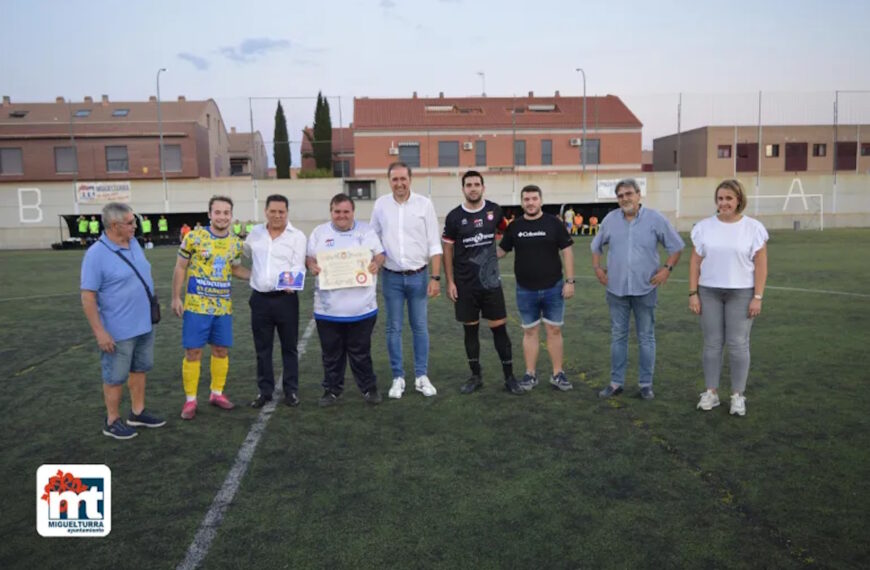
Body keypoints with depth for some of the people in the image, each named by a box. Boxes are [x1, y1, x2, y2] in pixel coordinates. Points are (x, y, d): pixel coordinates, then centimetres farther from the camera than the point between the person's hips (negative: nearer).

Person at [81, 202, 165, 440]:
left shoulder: (134, 243, 3)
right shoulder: (96, 254, -19)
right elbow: (87, 297, -18)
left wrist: (150, 310, 18)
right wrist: (100, 332, -20)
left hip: (144, 325, 8)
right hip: (118, 331, -7)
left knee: (140, 369, 18)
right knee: (116, 377, 6)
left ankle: (138, 413, 32)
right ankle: (112, 422, 22)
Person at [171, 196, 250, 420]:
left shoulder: (236, 243, 3)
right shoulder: (193, 238, -9)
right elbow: (180, 268, -2)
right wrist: (176, 297, -5)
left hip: (224, 306, 4)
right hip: (196, 306, -4)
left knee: (221, 350, 11)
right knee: (193, 352, 1)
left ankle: (217, 393, 28)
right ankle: (190, 400, 13)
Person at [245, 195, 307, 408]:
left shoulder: (297, 236, -2)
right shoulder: (255, 232, 10)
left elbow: (298, 266, -12)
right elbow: (243, 254, 29)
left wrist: (292, 282, -28)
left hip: (285, 298, -3)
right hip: (260, 298, 3)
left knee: (289, 347, 6)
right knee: (262, 348, 10)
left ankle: (291, 390, 17)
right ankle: (265, 391, 21)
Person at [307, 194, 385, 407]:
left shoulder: (366, 231, 6)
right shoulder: (319, 232, 8)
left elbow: (379, 253, 7)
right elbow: (309, 256, 9)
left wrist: (376, 263, -15)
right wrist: (312, 266, -13)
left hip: (361, 306, -1)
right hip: (328, 307, 1)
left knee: (360, 351, 7)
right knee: (331, 352, 10)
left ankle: (369, 388, 21)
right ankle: (332, 389, 24)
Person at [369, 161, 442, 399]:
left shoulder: (424, 204, -3)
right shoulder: (380, 205, 2)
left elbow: (434, 244, -3)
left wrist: (435, 277, -7)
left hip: (418, 276, -1)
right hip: (392, 277, 1)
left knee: (420, 327, 6)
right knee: (394, 328, 6)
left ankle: (422, 376, 17)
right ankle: (398, 378, 17)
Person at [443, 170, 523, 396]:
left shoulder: (494, 210, 0)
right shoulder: (454, 216, -5)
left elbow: (505, 229, 21)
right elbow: (448, 250, 1)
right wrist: (450, 282, -3)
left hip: (491, 282, 1)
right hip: (465, 284, 0)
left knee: (499, 328, 3)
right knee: (470, 329, 9)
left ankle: (509, 377, 13)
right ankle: (476, 376, 23)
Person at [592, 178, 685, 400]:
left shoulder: (655, 219, -4)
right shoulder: (610, 219, 3)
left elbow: (676, 246, 3)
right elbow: (596, 246, 16)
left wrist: (667, 269, -7)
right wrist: (597, 268, 6)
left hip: (645, 288, -2)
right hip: (616, 288, 2)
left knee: (646, 338, 6)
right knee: (618, 336, 9)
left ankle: (646, 384, 17)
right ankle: (616, 382, 18)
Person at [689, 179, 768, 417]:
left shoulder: (753, 227, -1)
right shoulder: (704, 227, 4)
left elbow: (760, 265, -2)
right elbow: (695, 262, 4)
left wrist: (758, 297, -8)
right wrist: (693, 293, -1)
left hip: (741, 293, -1)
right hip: (709, 292, 2)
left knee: (738, 344, 2)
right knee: (712, 343, 6)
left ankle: (738, 395, 13)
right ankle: (711, 392, 16)